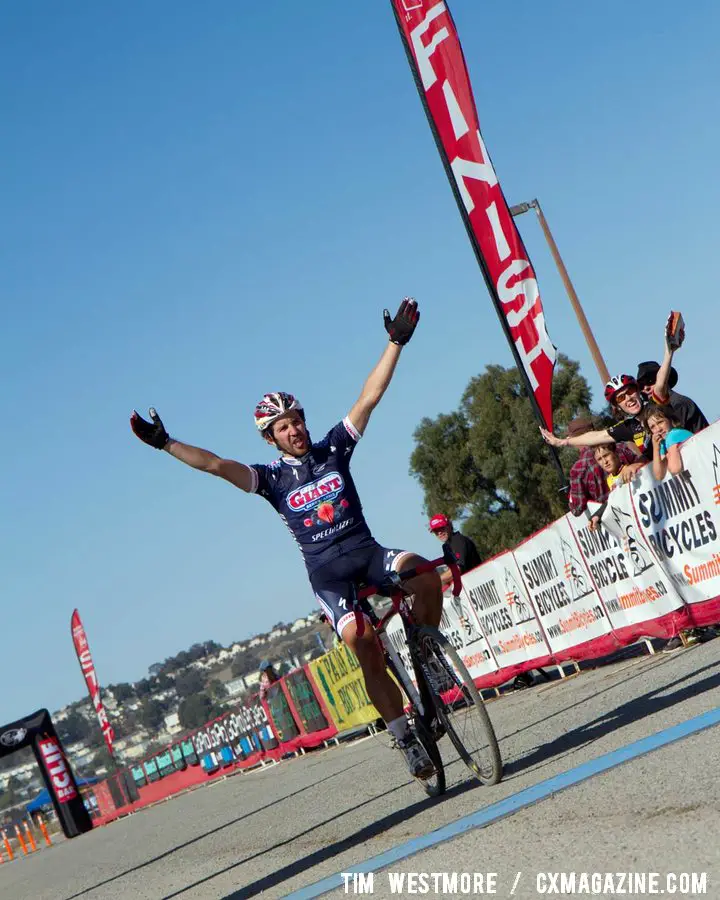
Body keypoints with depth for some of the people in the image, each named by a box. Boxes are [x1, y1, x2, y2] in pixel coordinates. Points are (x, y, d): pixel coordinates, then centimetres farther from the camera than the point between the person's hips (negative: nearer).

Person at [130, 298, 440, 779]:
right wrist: (165, 443, -16)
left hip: (367, 550, 2)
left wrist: (396, 343, -6)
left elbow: (368, 398, 1)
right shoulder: (272, 478, 3)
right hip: (328, 572, -1)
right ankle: (405, 737, -13)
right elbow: (217, 464, -6)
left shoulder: (333, 448, 6)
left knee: (422, 572, -31)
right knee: (359, 638, -25)